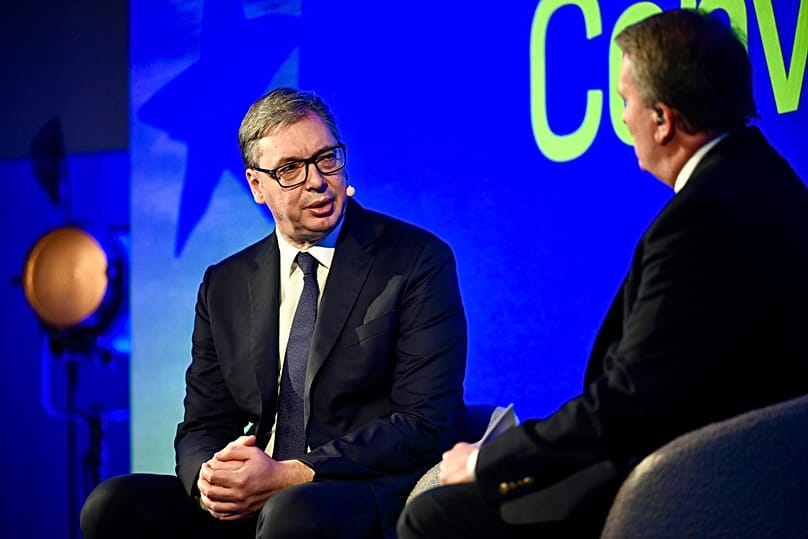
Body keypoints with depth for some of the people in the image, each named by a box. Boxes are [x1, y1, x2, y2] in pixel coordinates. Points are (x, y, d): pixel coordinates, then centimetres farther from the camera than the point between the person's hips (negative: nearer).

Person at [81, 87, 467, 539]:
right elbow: (202, 428, 15)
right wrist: (211, 479, -11)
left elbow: (425, 426, -9)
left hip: (377, 499, -5)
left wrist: (288, 475, -17)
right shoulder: (225, 286, 15)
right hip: (250, 502, 5)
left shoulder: (419, 260, -1)